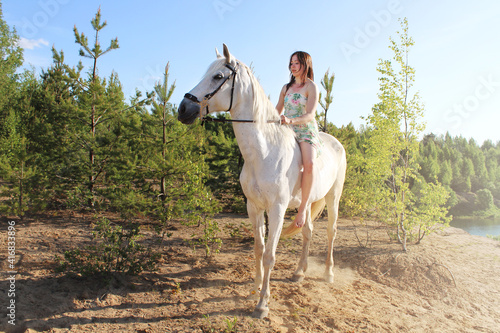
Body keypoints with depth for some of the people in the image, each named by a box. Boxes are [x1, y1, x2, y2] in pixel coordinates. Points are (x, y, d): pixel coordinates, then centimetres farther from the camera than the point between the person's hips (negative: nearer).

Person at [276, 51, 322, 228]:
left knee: (309, 164, -32)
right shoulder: (286, 88, 18)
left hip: (307, 132, -6)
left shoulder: (311, 87, 0)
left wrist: (291, 121, -29)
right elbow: (278, 111, 24)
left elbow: (310, 115, -12)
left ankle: (303, 205, -20)